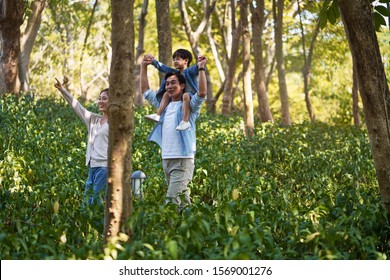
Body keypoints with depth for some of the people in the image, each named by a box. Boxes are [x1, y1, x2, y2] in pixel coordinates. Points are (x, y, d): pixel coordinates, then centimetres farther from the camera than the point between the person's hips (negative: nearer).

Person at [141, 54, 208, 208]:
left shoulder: (189, 105, -1)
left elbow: (202, 93, -21)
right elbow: (145, 91, 24)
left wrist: (201, 68, -20)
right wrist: (144, 66, 22)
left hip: (182, 160, -7)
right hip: (166, 159, 7)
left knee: (172, 200, -17)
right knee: (182, 199, 12)